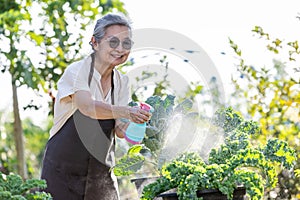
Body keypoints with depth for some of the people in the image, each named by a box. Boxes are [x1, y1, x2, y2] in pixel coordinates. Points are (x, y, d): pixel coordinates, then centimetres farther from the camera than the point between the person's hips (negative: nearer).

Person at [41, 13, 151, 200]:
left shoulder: (122, 82, 5)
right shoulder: (77, 71, -13)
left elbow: (119, 130, -2)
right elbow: (87, 107, -32)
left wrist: (130, 124, -25)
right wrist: (127, 112, -46)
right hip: (63, 170, -5)